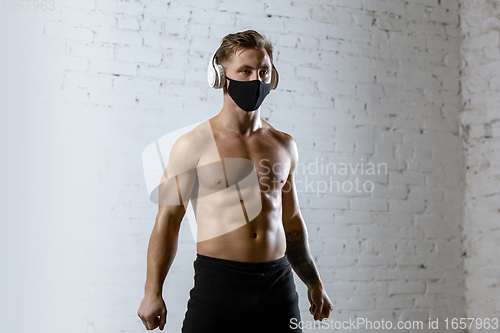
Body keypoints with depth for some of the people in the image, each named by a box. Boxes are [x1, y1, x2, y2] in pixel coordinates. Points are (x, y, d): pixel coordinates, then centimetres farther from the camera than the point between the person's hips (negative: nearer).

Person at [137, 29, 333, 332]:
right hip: (217, 281, -3)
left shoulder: (285, 146, 10)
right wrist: (153, 292, -6)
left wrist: (314, 283, 22)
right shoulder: (194, 145, -2)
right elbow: (168, 219, -2)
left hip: (278, 282, 4)